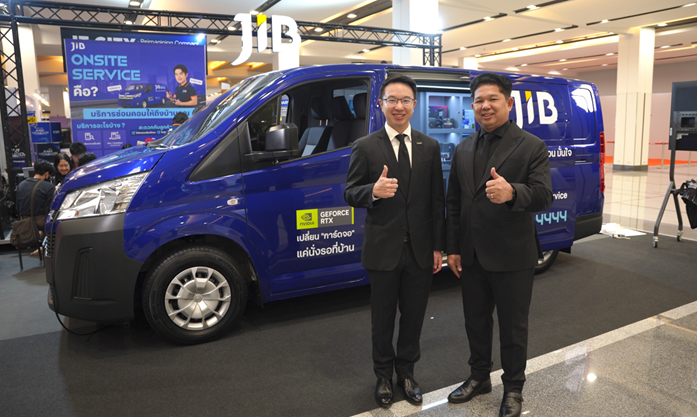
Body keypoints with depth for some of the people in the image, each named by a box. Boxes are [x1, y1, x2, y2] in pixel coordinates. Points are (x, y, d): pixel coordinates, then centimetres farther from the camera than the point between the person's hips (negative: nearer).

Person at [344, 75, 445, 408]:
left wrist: (438, 246, 2)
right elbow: (350, 193, -3)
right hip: (383, 251, -2)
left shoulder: (430, 147, 5)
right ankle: (383, 375, 35)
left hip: (420, 250, 2)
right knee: (382, 318, 13)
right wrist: (373, 191, -26)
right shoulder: (365, 147, -3)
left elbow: (437, 200, 5)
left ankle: (406, 372, 38)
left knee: (414, 316, 15)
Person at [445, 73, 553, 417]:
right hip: (471, 257, 5)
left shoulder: (532, 147, -6)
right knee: (475, 321, 19)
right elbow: (453, 202, 9)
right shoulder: (463, 150, 8)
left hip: (511, 258, -4)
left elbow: (543, 196, -17)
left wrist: (512, 192, -38)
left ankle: (513, 388, 32)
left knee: (513, 327, 11)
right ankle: (479, 377, 40)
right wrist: (452, 248, 5)